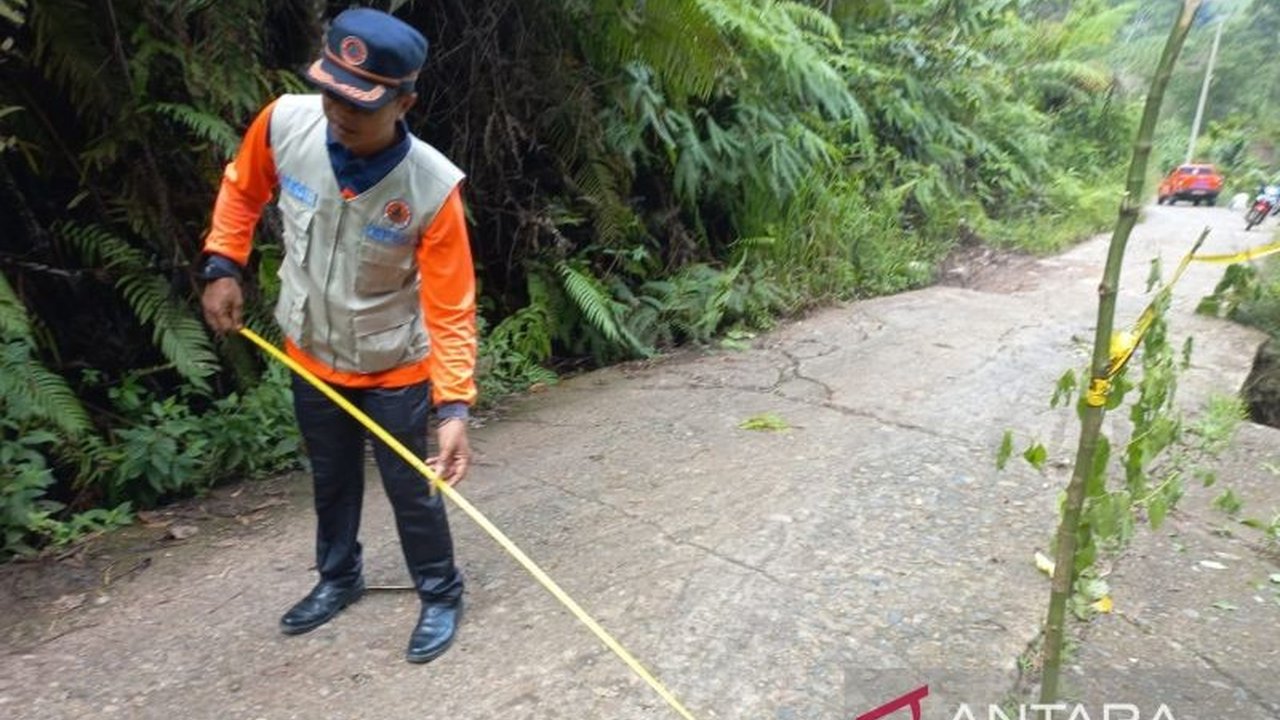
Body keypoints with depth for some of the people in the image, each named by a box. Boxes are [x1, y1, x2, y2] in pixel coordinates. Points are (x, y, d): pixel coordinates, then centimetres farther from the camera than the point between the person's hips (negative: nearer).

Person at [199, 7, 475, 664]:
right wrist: (222, 266, -2)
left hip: (393, 369, -4)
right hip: (309, 356, 4)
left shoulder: (432, 188, -30)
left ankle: (441, 595, 35)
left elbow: (451, 311, -26)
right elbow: (242, 188, 5)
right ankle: (338, 578, 49)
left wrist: (455, 407, -34)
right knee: (330, 480, 23)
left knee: (409, 489, 10)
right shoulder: (284, 122, -19)